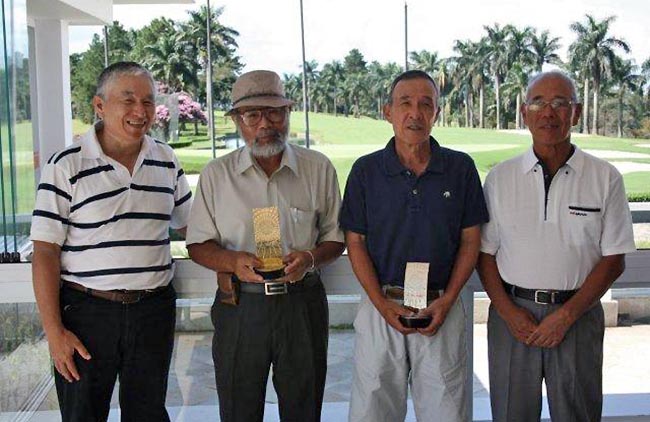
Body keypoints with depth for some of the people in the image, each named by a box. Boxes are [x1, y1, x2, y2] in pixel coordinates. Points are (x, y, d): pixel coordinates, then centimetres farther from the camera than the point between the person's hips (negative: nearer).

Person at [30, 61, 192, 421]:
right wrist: (54, 332, -12)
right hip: (86, 310, -3)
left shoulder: (166, 161, 6)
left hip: (153, 310, 4)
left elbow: (190, 226, 16)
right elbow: (45, 251, -9)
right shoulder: (66, 166, -8)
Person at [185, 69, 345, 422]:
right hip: (239, 306, 0)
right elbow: (198, 245, 5)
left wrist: (311, 257, -14)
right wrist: (232, 261, -16)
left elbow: (335, 237, 9)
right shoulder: (216, 174, 2)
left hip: (303, 304, 0)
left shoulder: (318, 168, 3)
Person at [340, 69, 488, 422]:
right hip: (381, 306, 0)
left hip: (442, 309, 0)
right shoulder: (366, 170, 0)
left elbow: (470, 241, 3)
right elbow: (355, 242, 1)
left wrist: (446, 301, -7)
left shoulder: (460, 168, 1)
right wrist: (383, 304, -9)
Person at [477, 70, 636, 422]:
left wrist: (566, 315, -10)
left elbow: (613, 260, -2)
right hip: (511, 312, 1)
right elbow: (484, 254, 4)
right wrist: (509, 313, -8)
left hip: (578, 314, -1)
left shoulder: (605, 178, 0)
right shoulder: (500, 178, 3)